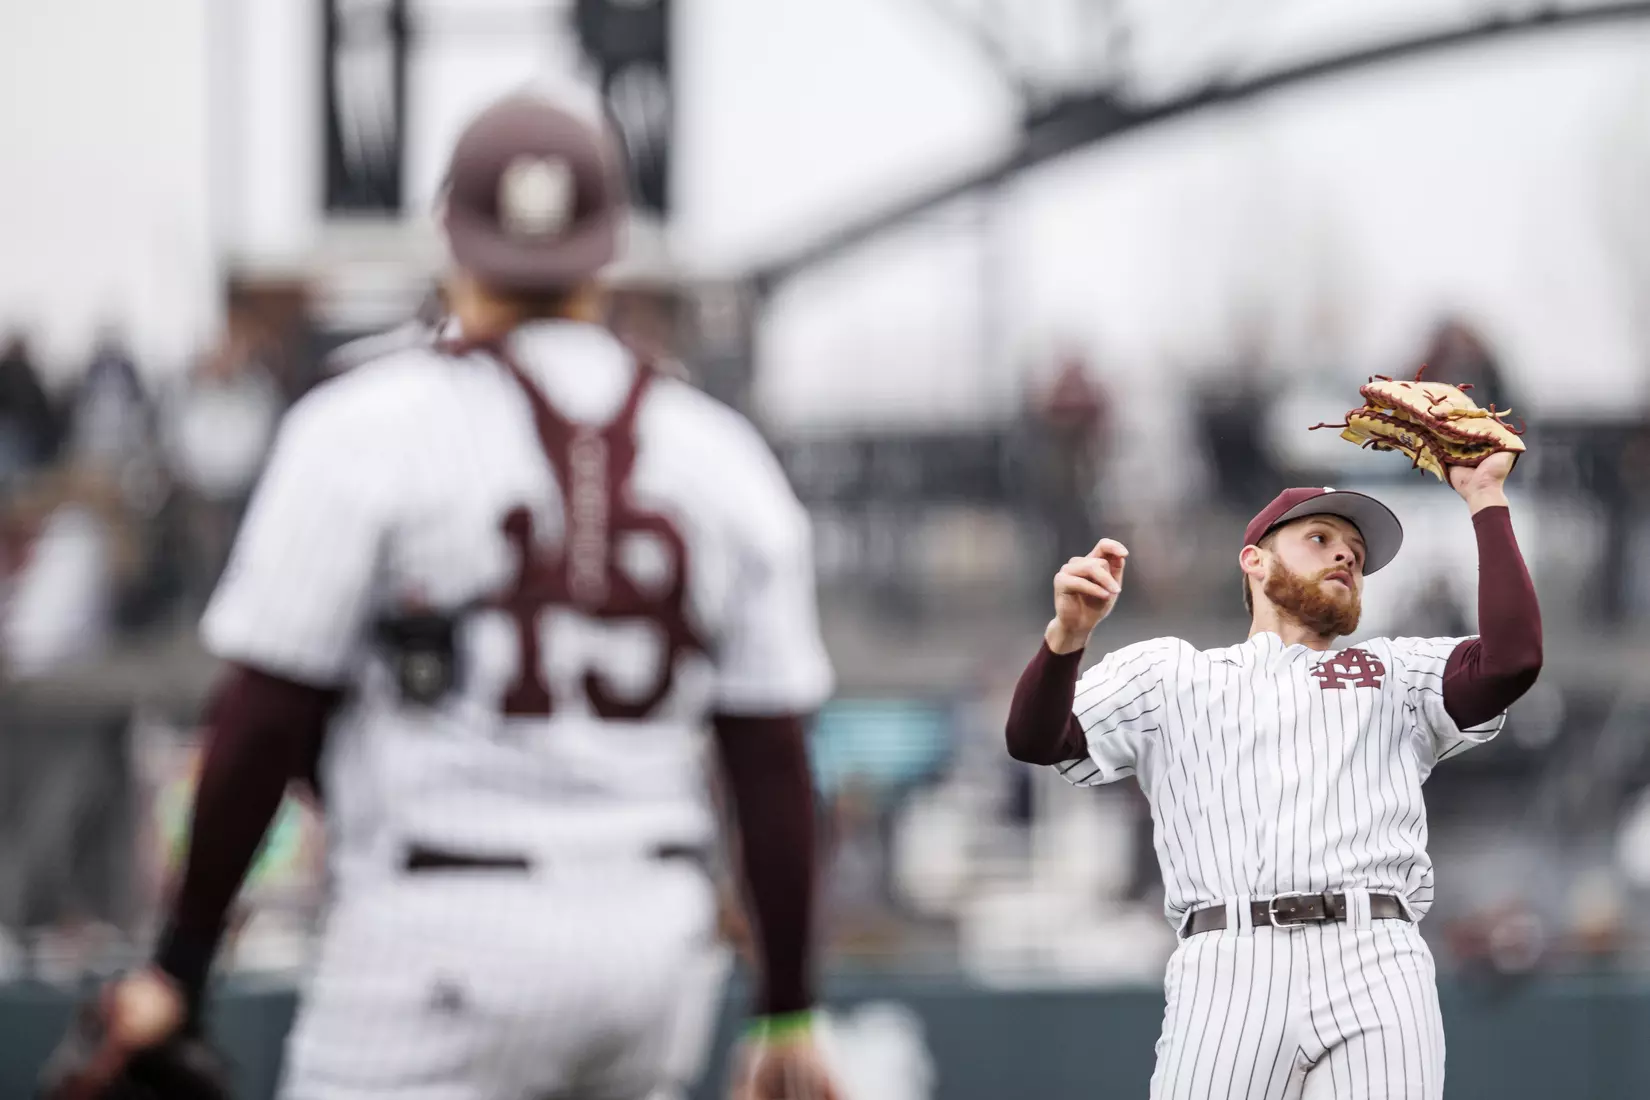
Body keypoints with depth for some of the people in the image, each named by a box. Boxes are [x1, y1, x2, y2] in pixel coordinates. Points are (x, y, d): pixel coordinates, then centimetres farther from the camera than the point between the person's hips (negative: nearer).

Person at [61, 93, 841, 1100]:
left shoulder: (368, 425, -4)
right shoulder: (721, 451, 8)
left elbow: (265, 718, -7)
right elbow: (774, 761, 7)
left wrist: (184, 959, 1)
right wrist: (788, 1016, 12)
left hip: (444, 935, -5)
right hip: (652, 933, 5)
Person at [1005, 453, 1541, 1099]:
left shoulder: (1396, 675, 27)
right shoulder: (1169, 673, 25)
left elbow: (1511, 658, 9)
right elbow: (1035, 741, 13)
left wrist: (1486, 501, 13)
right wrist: (1067, 633, -6)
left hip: (1378, 967, 1)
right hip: (1228, 966, -1)